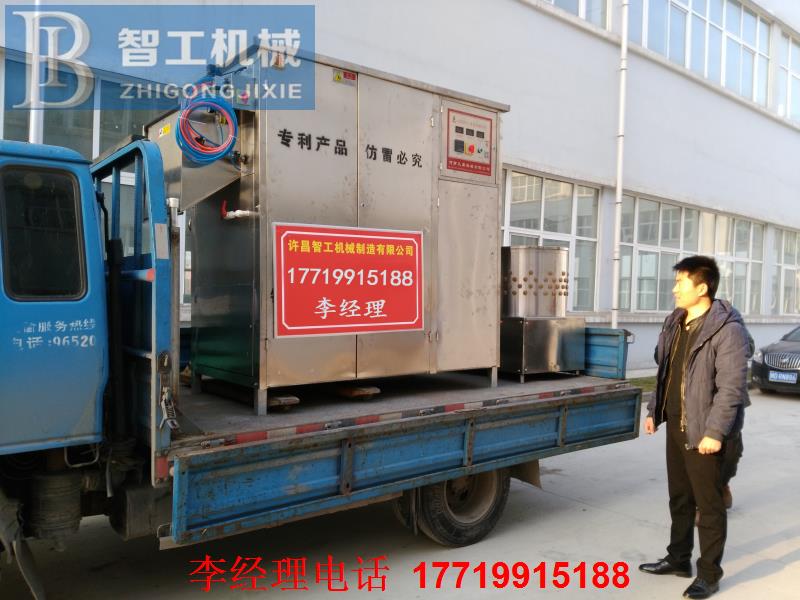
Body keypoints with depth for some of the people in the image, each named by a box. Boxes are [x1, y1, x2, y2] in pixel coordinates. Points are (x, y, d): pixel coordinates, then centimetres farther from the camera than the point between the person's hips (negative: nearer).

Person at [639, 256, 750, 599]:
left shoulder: (727, 328, -16)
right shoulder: (674, 322, 10)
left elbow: (732, 387, -20)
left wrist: (715, 432, -22)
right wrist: (655, 411, 15)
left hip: (703, 432, -8)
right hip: (675, 426, 8)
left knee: (709, 503, 5)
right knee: (679, 497, 19)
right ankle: (678, 559, 33)